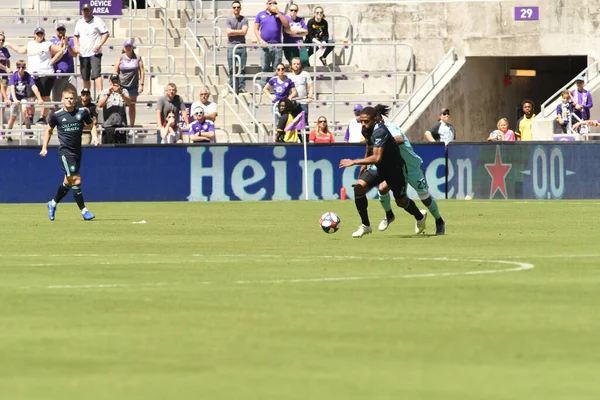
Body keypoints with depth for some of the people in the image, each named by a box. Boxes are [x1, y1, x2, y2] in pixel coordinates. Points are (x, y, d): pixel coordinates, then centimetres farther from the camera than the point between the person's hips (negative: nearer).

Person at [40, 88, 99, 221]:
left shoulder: (83, 112, 2)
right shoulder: (56, 115, -1)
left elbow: (91, 125, 15)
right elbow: (49, 130, 13)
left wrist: (94, 136, -5)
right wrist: (44, 148, 9)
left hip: (77, 152, 4)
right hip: (65, 151, -4)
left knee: (68, 182, 14)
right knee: (76, 180, -14)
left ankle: (53, 203, 37)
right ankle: (84, 210, -11)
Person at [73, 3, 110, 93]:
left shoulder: (97, 21, -3)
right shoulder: (79, 23, 14)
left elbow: (106, 33, -6)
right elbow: (76, 36, 25)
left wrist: (99, 45, -18)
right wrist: (76, 45, 6)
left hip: (95, 53, -6)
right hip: (83, 54, 6)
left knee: (96, 74, -22)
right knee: (85, 77, 11)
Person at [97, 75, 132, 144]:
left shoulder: (124, 91, 11)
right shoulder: (104, 92, 11)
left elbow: (129, 103, -9)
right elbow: (100, 105, -6)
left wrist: (120, 93, -24)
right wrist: (108, 94, -18)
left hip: (121, 124, 0)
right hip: (107, 125, 0)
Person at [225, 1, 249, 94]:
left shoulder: (244, 19, 7)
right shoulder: (228, 19, 3)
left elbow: (244, 31, -4)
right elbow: (229, 32, -8)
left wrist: (234, 31, -3)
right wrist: (239, 32, -3)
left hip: (242, 46, 2)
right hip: (231, 46, -2)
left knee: (242, 68, 1)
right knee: (232, 69, -1)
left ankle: (242, 87, 4)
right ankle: (233, 87, 2)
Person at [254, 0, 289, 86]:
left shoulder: (280, 14, 10)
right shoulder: (260, 15, 9)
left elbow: (286, 25, -6)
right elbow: (256, 29, 7)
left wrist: (278, 13, -10)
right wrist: (261, 41, -7)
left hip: (277, 46, 0)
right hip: (265, 46, 0)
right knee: (264, 68, 1)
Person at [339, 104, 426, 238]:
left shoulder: (380, 132, -33)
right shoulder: (366, 130, -6)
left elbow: (377, 157, -39)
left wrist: (354, 162, -38)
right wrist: (363, 165, 19)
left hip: (395, 168, -7)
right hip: (379, 168, 7)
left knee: (401, 201, 11)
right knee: (359, 186, -14)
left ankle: (420, 217, 45)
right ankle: (365, 226, -3)